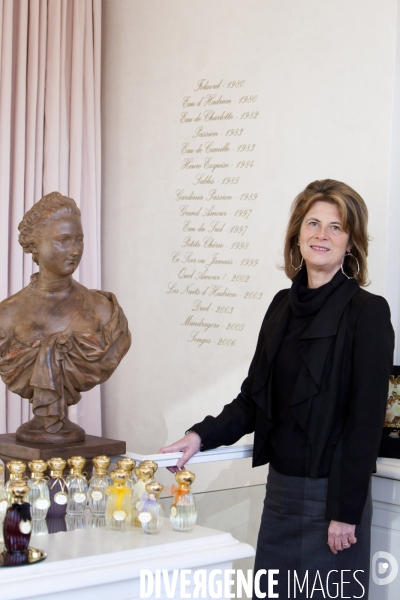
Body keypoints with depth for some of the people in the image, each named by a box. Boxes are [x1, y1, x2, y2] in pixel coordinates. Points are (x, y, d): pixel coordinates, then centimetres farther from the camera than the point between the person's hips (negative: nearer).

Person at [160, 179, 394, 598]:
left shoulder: (367, 312, -10)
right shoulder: (283, 305, 8)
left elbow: (366, 419, -13)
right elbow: (256, 396, 10)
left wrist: (345, 511, -14)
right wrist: (203, 436, -4)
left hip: (331, 493, -6)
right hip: (281, 486, 6)